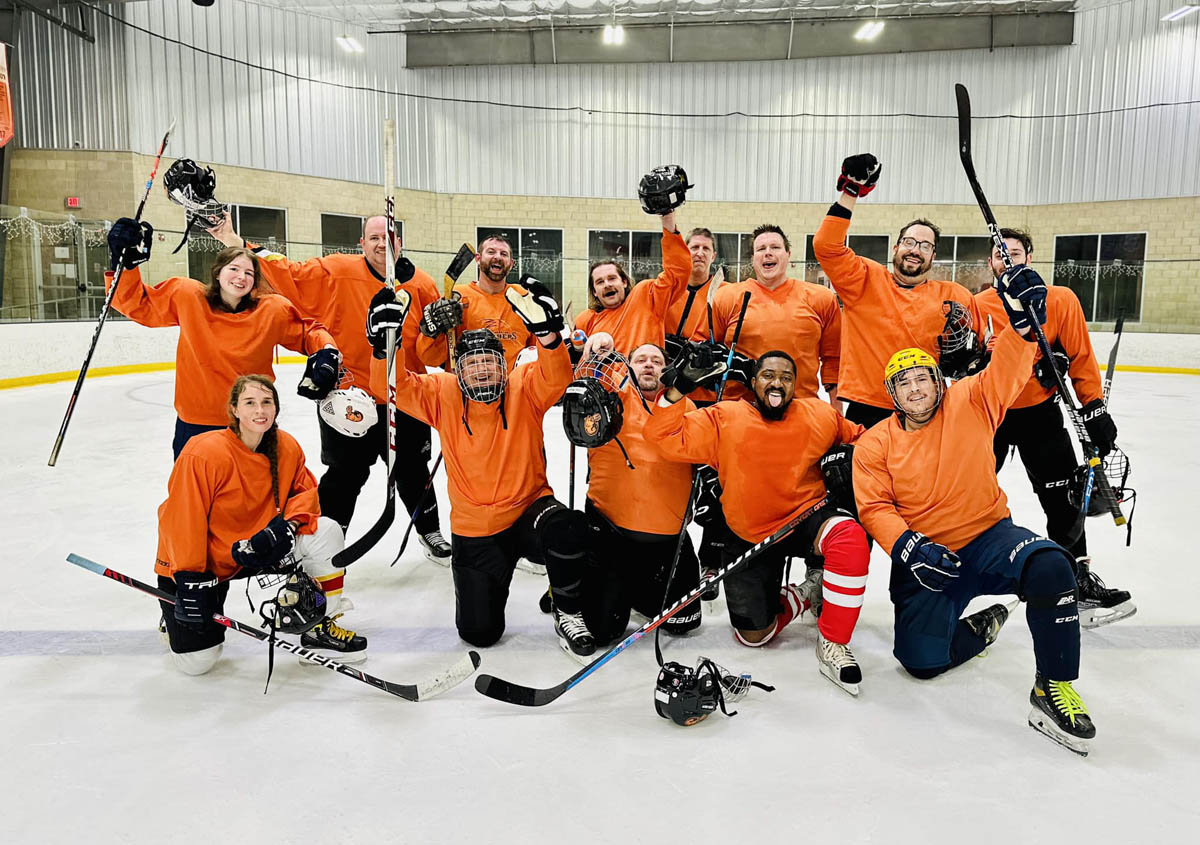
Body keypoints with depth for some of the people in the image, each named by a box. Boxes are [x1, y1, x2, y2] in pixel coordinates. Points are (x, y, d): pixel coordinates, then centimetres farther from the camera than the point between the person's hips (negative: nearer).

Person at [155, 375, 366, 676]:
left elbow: (306, 490, 1)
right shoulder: (204, 454, -25)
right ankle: (176, 616, 28)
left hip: (255, 551, 4)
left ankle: (320, 628, -1)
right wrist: (190, 580, -23)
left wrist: (288, 524, -20)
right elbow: (181, 521, -22)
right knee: (195, 662, -8)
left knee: (326, 532, -16)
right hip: (203, 561, -4)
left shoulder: (287, 448, -9)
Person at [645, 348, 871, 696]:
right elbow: (667, 438, -12)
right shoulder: (723, 420, -6)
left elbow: (858, 439, 16)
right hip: (750, 536, 0)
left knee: (849, 536, -35)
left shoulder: (820, 415, 0)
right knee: (753, 634, -1)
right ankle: (809, 593, 29)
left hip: (806, 518, 0)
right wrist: (677, 388, -25)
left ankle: (833, 644, -18)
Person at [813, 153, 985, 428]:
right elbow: (827, 247, -6)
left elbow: (983, 345, 17)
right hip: (866, 412, -1)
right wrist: (849, 193, -11)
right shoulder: (865, 281, 5)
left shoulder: (957, 296, 9)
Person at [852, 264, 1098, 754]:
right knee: (922, 658, -11)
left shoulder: (969, 405, -1)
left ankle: (1052, 688, -14)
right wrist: (906, 545, -22)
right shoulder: (875, 444, -1)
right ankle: (980, 626, 24)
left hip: (988, 537, 0)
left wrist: (1024, 323, -36)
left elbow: (1006, 373, -17)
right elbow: (875, 508, -5)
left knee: (1049, 568, -33)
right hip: (926, 556, 1)